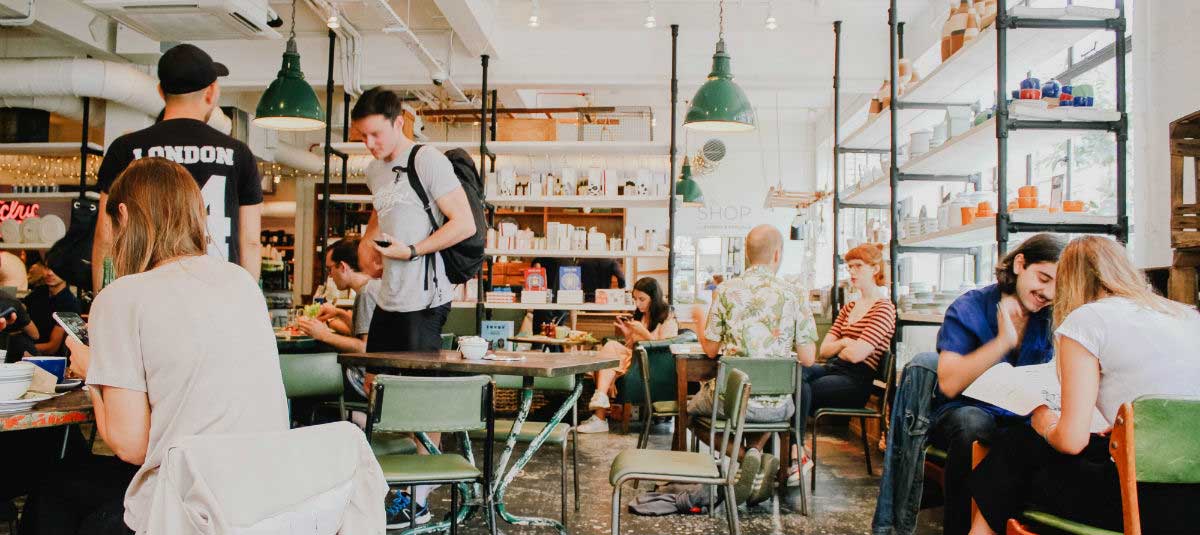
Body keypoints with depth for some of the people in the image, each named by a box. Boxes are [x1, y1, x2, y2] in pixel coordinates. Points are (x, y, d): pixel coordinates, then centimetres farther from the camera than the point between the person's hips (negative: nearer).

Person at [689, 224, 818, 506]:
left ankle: (742, 455, 4)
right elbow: (808, 359, -4)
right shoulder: (793, 294, -4)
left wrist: (699, 319, 19)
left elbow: (710, 349, 0)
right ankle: (757, 452, 10)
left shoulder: (726, 290, -6)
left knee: (691, 407, 29)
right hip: (776, 406, 2)